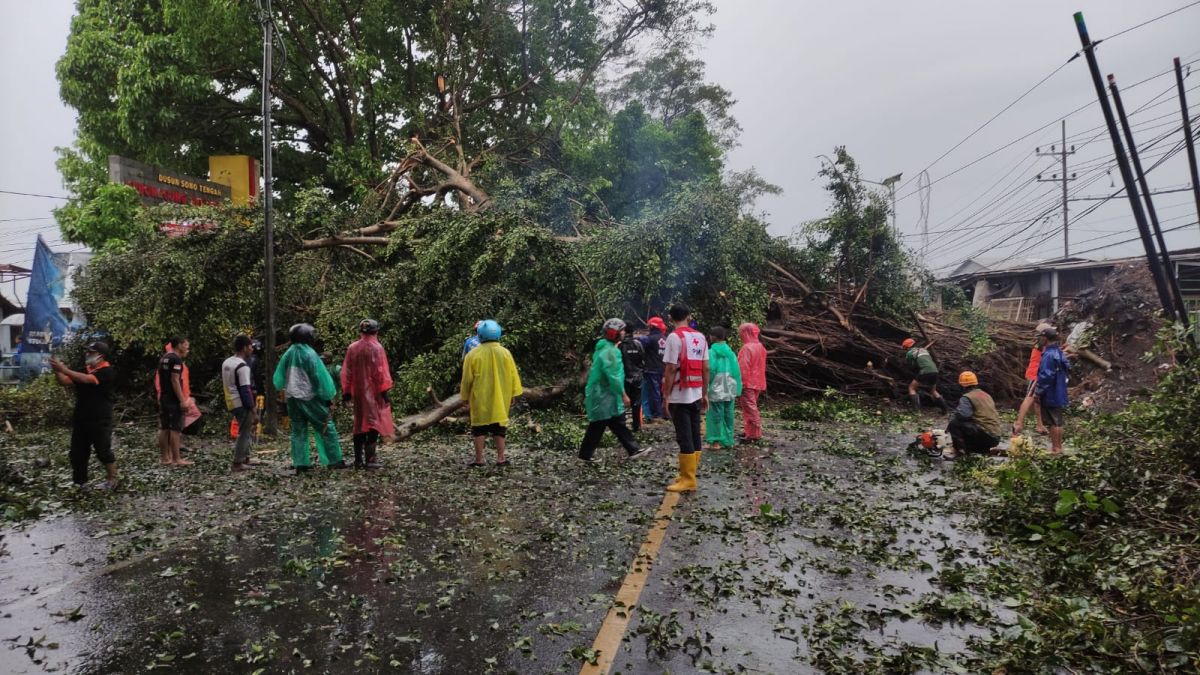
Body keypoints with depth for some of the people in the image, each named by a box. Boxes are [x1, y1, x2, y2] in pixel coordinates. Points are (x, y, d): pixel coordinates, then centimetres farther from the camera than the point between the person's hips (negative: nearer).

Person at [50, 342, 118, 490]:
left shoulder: (106, 371, -12)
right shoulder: (85, 370, 13)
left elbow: (86, 379, -27)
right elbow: (65, 382, 8)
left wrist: (64, 369, -28)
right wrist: (57, 371, -10)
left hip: (100, 420, -8)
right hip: (81, 418, 8)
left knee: (103, 450, 0)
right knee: (77, 452, 9)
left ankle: (112, 480, 12)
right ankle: (79, 483, 17)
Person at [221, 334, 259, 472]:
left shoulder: (226, 363, 11)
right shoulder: (243, 367, -18)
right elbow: (246, 391, -21)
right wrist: (254, 411, -18)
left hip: (231, 403, 9)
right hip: (242, 405, -9)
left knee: (245, 430, 19)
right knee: (244, 433, 1)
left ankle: (245, 457, 23)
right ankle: (238, 463, 5)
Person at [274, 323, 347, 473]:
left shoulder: (288, 354, 3)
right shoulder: (309, 353, -13)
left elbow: (279, 377, 11)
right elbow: (320, 377, -12)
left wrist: (284, 391, 28)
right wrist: (328, 398, -7)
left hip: (292, 398, 6)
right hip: (310, 398, -5)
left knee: (298, 431, 11)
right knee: (326, 428, 2)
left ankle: (300, 463, 8)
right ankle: (334, 461, 2)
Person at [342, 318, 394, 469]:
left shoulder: (352, 348, 6)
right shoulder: (376, 348, -8)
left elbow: (346, 372, 8)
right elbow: (381, 372, -12)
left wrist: (346, 392, 13)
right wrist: (384, 391, -8)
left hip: (358, 392, 5)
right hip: (373, 392, -5)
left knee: (359, 424, 11)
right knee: (374, 423, -4)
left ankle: (358, 460, 11)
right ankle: (370, 459, -11)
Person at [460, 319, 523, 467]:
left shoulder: (473, 354, -8)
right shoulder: (505, 353, -3)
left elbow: (467, 379, -2)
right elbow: (513, 376, 2)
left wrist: (465, 396, 11)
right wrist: (512, 395, 12)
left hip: (480, 399, -1)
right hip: (500, 399, 2)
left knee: (479, 428, 7)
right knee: (499, 427, 10)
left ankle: (479, 459, 8)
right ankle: (500, 458, 10)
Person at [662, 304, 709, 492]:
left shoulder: (674, 337, -12)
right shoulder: (700, 337, 9)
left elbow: (670, 369, -15)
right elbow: (706, 368, 10)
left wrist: (666, 395, -11)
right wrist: (705, 394, 15)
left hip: (679, 396, -7)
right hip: (696, 395, 7)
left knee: (684, 438, -4)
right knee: (695, 435, 11)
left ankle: (688, 480, -1)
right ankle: (689, 475, 19)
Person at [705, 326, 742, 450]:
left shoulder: (711, 352, -12)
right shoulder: (730, 352, 3)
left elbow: (709, 370, -14)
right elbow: (737, 371, 4)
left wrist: (706, 388, -6)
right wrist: (736, 388, 9)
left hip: (716, 389, -5)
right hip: (730, 389, 5)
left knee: (716, 415, 0)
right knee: (728, 414, 12)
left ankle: (717, 441, 1)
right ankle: (728, 440, 18)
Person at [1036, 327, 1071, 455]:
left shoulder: (1049, 355, -21)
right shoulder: (1059, 352, 9)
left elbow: (1046, 376, -23)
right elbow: (1067, 367, 19)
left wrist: (1039, 392, -16)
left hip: (1050, 395, -9)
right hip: (1059, 394, 9)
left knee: (1053, 422, -2)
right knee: (1057, 421, 16)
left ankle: (1055, 448, 3)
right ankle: (1059, 446, 24)